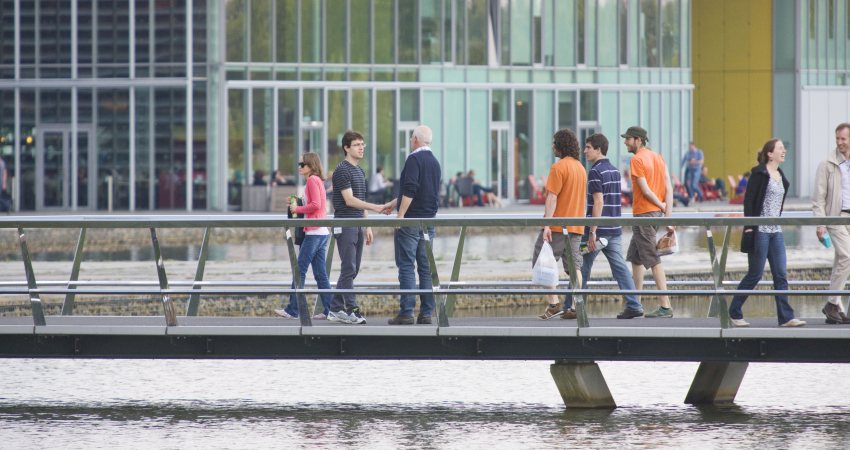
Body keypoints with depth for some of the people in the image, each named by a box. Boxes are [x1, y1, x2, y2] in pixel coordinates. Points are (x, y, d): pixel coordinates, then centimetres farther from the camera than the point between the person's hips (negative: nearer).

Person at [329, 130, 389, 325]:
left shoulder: (360, 171, 18)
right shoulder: (342, 170, -11)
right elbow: (349, 200, -17)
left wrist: (367, 226, 18)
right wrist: (375, 208, -23)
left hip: (358, 225, 9)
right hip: (345, 225, -9)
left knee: (352, 270, 8)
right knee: (349, 269, -10)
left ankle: (336, 309, 11)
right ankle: (351, 310, -11)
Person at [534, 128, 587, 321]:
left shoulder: (559, 167, -12)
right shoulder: (580, 168, 14)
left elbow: (552, 198, -17)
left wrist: (547, 225, -20)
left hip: (558, 225, -8)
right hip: (576, 226, 8)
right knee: (574, 266, 6)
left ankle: (553, 304, -9)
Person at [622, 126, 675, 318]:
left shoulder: (637, 160, -12)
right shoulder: (658, 158, 12)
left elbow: (645, 190, -16)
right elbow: (668, 188, 7)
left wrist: (662, 206, -2)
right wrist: (668, 214, 4)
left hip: (644, 214, -9)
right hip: (656, 213, 9)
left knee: (653, 260, -7)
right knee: (634, 257, 17)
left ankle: (665, 306, -9)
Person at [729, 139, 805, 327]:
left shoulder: (781, 176, 14)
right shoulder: (759, 173, -8)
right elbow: (749, 200, -11)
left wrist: (778, 222, 15)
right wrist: (749, 226, -16)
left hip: (775, 231, 7)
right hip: (759, 230, -7)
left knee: (781, 275, 1)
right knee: (755, 274, -3)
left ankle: (786, 317, 0)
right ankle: (734, 313, 9)